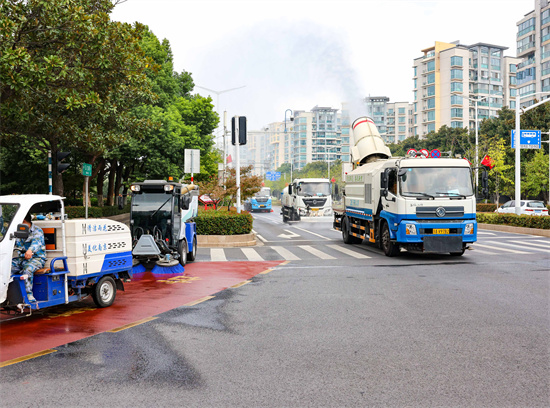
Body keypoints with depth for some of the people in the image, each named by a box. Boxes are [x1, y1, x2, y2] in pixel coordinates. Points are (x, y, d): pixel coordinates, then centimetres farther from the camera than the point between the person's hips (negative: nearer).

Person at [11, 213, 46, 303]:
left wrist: (30, 250, -50)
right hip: (21, 258, 6)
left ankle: (29, 294, -35)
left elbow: (37, 241, -27)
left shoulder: (37, 231, -6)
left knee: (27, 269, -36)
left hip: (37, 258, -6)